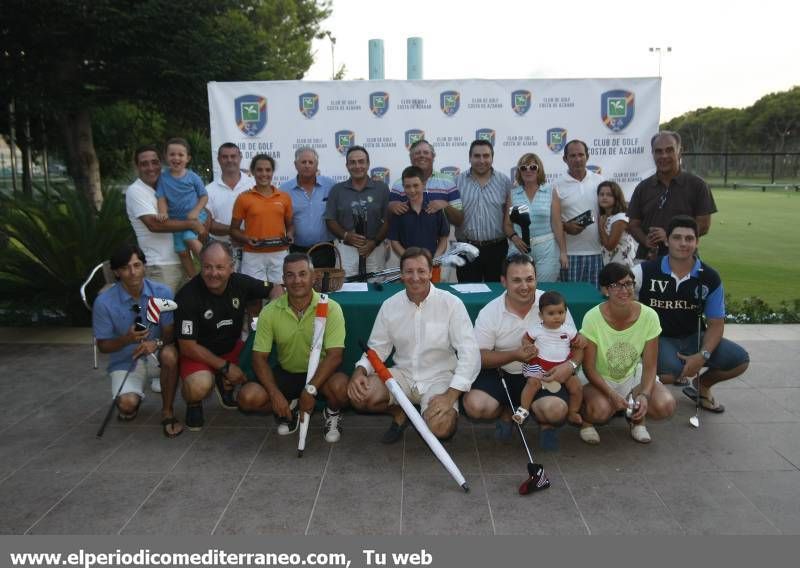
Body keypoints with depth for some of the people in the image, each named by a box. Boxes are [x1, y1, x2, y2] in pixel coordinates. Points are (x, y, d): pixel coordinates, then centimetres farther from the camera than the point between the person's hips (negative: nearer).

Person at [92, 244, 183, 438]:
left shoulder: (162, 293, -13)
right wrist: (127, 339, -28)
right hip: (125, 362, 0)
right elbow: (103, 346, -7)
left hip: (155, 356, 0)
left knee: (170, 354, -35)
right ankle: (134, 399, 17)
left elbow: (170, 332, -7)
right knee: (127, 405, -26)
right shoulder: (104, 302, -15)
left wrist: (157, 343, -31)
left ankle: (167, 412, -13)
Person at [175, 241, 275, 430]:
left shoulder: (241, 283, -13)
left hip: (232, 347, 5)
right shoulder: (188, 296, -23)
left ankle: (226, 384, 14)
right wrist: (225, 367, -18)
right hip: (198, 353, -5)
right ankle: (194, 402, 5)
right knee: (199, 387, -35)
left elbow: (273, 289, 4)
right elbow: (187, 346, -18)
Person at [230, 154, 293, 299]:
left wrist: (289, 236, -3)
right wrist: (247, 239, -13)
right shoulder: (243, 198, 1)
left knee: (280, 294, 5)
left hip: (279, 255, 2)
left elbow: (290, 224, 17)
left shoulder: (284, 197, 7)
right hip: (253, 256, -2)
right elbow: (234, 230, 5)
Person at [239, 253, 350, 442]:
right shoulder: (270, 312, -9)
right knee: (247, 397, -20)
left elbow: (334, 356, -23)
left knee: (340, 386, -35)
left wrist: (310, 389, -33)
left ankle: (332, 413, 3)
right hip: (285, 373, 3)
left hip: (321, 373, -2)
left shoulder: (330, 308, -17)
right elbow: (259, 358, -7)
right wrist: (275, 394, -21)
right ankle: (291, 410, 10)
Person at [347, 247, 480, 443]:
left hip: (439, 378, -3)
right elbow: (377, 348, 6)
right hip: (402, 375, 3)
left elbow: (469, 354, -16)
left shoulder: (451, 304, -13)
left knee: (440, 428, -29)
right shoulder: (390, 306, -1)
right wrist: (359, 371, -16)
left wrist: (450, 396, -25)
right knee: (358, 395, -21)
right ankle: (399, 412, 11)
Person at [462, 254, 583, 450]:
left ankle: (546, 423, 10)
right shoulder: (489, 313, -7)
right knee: (474, 406, -24)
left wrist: (571, 364, -23)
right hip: (501, 375, 1)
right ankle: (507, 412, 13)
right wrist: (514, 355, -21)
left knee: (555, 410, -31)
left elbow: (577, 344, -1)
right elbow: (478, 357, -6)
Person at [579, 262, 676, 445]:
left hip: (633, 376, 3)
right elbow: (589, 367, -16)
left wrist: (644, 395, -28)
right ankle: (587, 418, 4)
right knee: (600, 410, -33)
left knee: (666, 406, -23)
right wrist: (611, 394, -30)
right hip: (600, 379, -3)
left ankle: (637, 418, 11)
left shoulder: (649, 316, -16)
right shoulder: (593, 318, -23)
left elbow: (649, 366, -10)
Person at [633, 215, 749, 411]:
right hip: (658, 338, -4)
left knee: (740, 360, -13)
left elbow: (716, 323, 0)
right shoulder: (646, 271, -11)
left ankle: (701, 385, 18)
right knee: (672, 372, -33)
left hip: (692, 338, 4)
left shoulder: (710, 278, -3)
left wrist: (702, 356, -17)